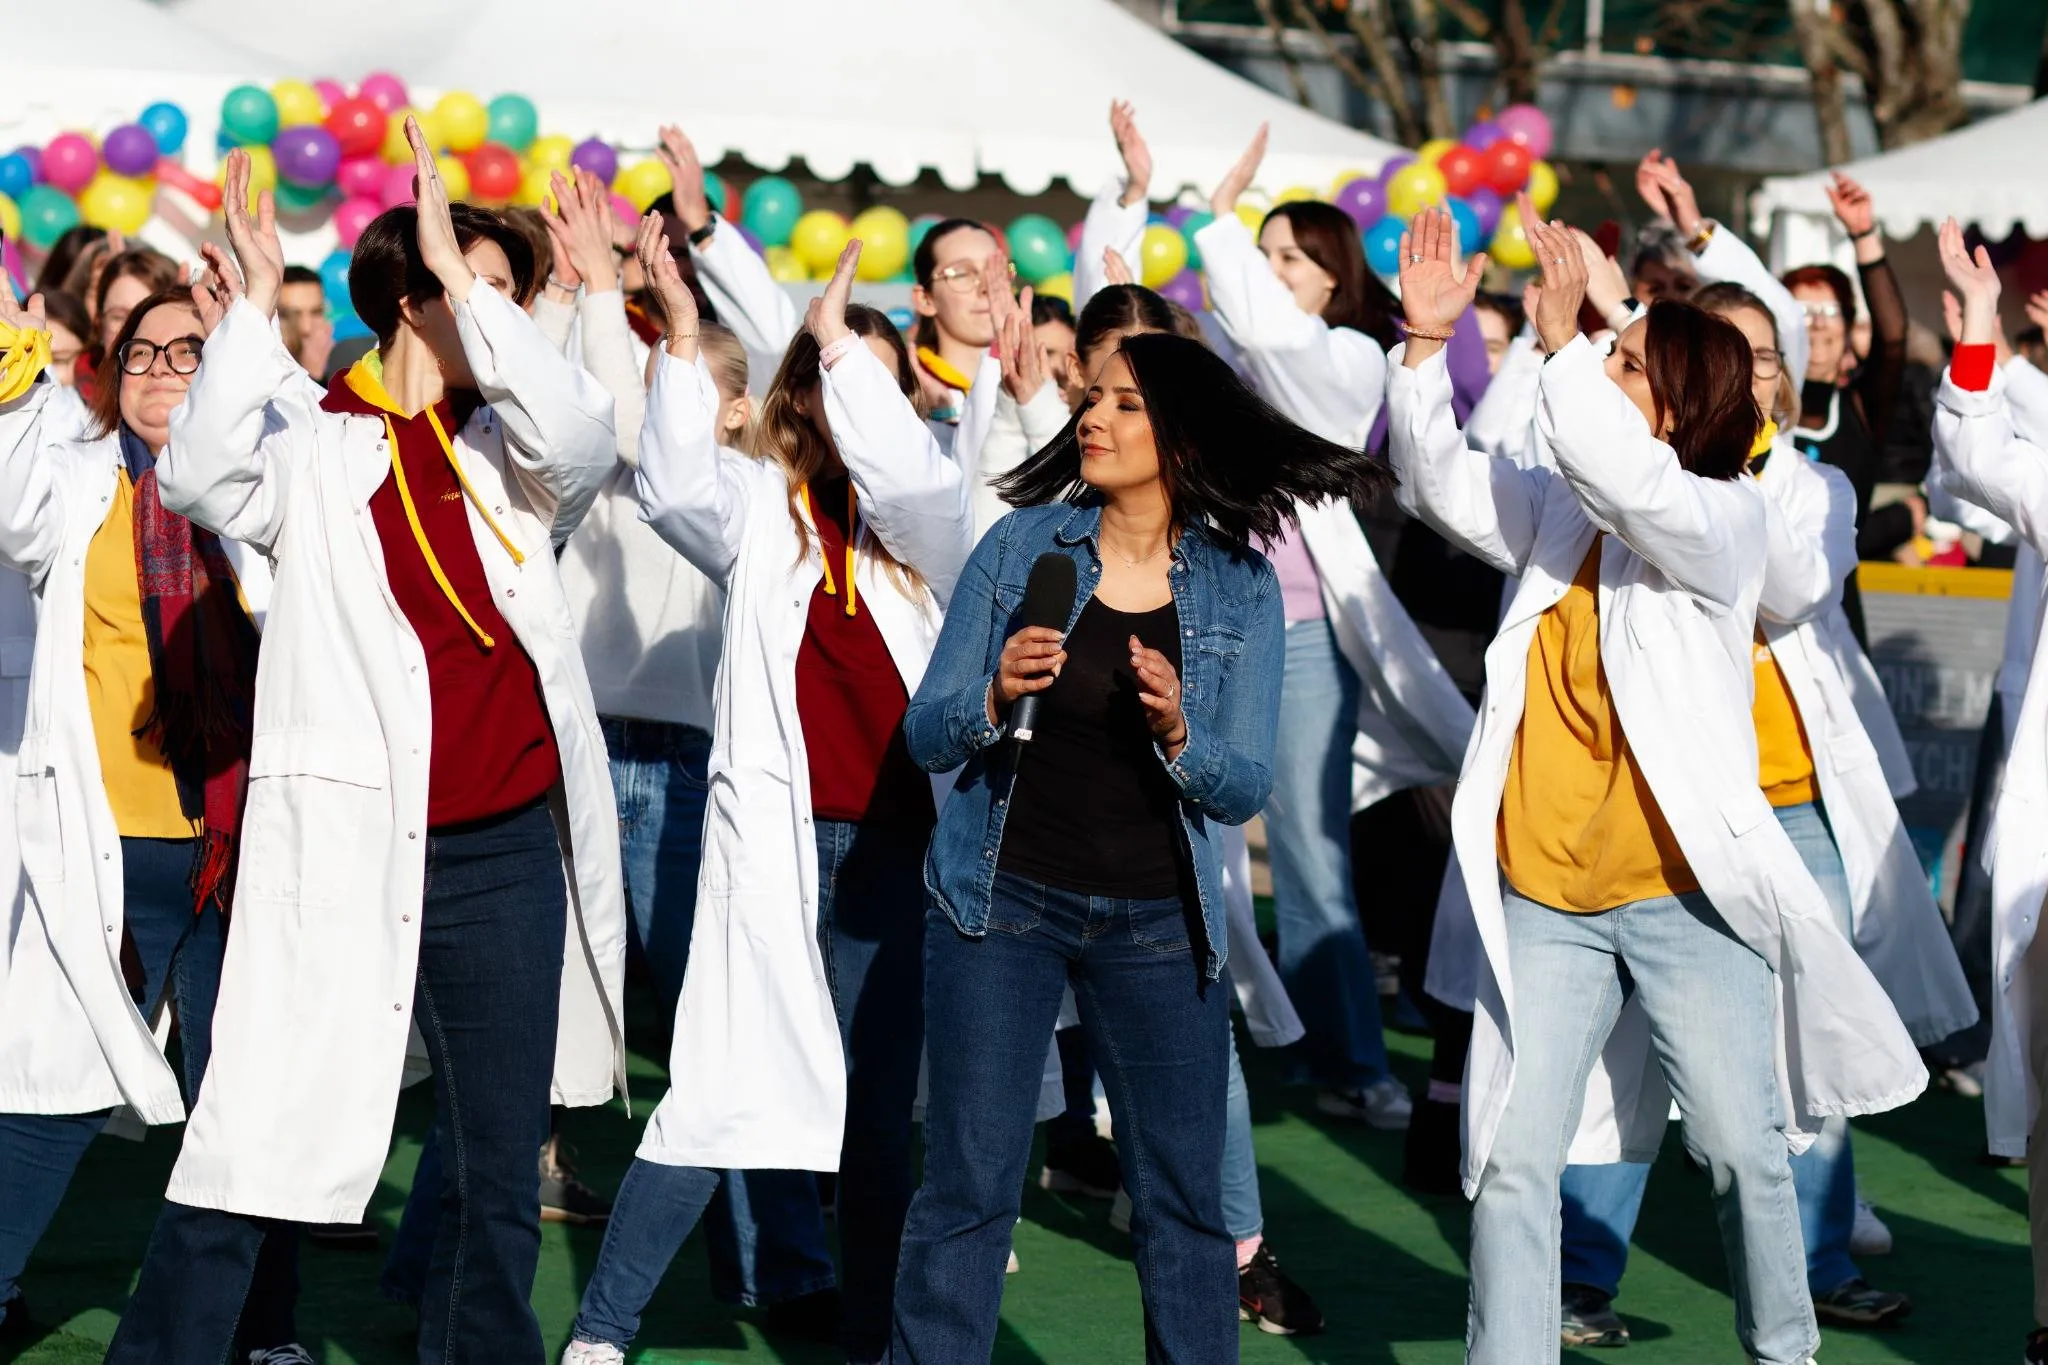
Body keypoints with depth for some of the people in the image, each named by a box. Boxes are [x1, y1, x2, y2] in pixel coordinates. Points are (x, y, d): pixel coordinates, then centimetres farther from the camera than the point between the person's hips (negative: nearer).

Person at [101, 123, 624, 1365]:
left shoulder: (507, 448, 10)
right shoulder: (314, 441, 1)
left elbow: (581, 437, -12)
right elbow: (202, 477, -17)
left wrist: (461, 275, -12)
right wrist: (252, 305, -19)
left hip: (508, 849, 4)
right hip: (344, 845, -4)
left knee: (502, 1177, 11)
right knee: (250, 1157, -6)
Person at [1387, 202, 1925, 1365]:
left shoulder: (1726, 517, -7)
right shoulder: (1559, 512, 10)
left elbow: (1630, 482, -26)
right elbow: (1441, 481, 3)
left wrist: (1565, 342, -24)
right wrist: (1428, 341, -8)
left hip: (1684, 895, -4)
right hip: (1544, 896, 4)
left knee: (1745, 1149, 5)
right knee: (1513, 1159, 1)